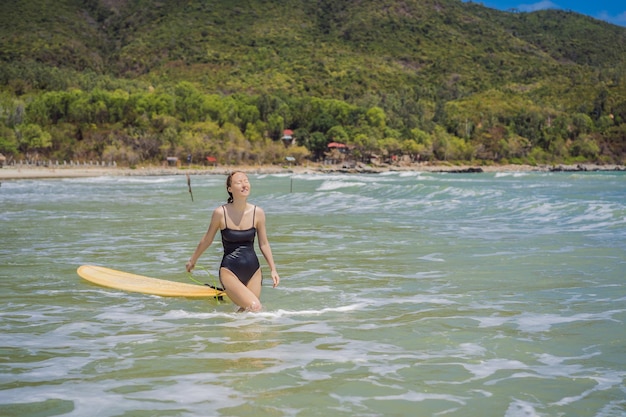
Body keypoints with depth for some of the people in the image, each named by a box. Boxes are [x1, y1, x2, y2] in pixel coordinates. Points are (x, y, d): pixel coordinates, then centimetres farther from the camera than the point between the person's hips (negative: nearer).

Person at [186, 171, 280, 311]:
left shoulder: (258, 213, -3)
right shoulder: (220, 213, -10)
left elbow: (264, 244, 9)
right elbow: (207, 240, 6)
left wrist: (273, 269, 8)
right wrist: (193, 260, 17)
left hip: (253, 271, 4)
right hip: (229, 271, -4)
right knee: (254, 306, -20)